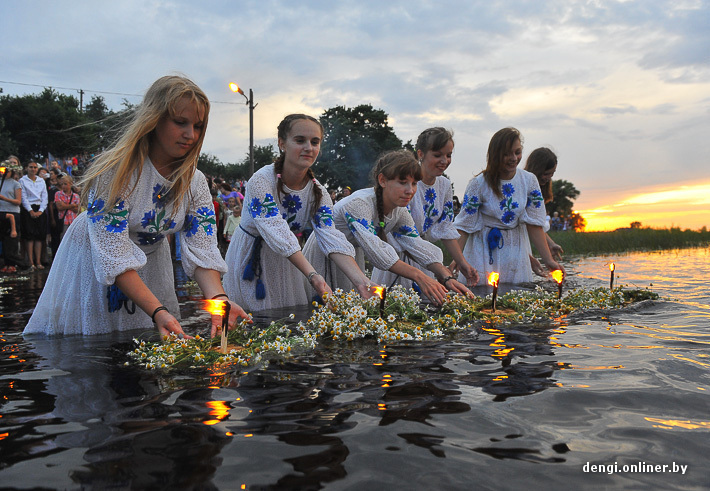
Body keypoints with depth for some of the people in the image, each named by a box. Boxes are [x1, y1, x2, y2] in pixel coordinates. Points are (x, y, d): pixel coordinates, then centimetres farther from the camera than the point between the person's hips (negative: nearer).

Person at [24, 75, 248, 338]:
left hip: (150, 258, 4)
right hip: (94, 257, -4)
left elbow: (202, 249, -20)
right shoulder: (115, 172, -30)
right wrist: (157, 311, -45)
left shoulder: (195, 182, -14)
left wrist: (217, 297, -40)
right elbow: (114, 256, -34)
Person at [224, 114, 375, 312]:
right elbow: (279, 236, -35)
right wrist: (312, 275, -48)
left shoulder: (317, 191, -9)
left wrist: (360, 280, -36)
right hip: (252, 261, -4)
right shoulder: (261, 182, -24)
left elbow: (331, 238, -21)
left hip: (288, 264, 4)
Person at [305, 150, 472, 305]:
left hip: (354, 257, 6)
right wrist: (419, 276, -52)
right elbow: (374, 249, -45)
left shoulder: (400, 211, -10)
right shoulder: (358, 203, -34)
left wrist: (447, 277, -33)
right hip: (324, 257, -6)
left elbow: (418, 245, -16)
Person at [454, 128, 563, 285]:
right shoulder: (479, 183, -11)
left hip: (515, 250, 3)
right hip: (484, 250, -3)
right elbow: (464, 226, -11)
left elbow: (534, 225, 0)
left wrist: (548, 260, -7)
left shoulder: (529, 181, -1)